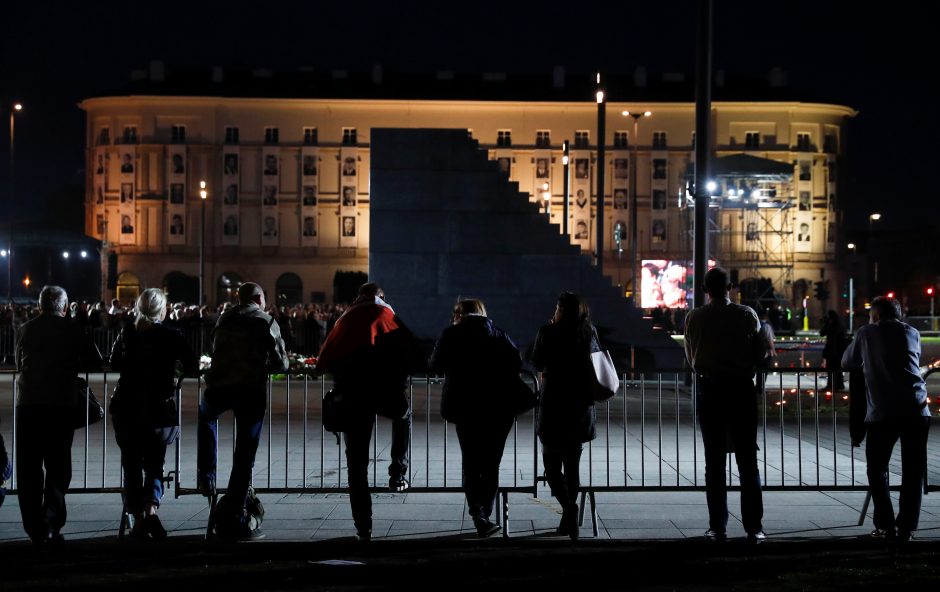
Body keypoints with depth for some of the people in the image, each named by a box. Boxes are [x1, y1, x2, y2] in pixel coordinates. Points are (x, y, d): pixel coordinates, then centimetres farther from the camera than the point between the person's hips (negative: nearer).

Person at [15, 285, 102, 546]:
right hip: (61, 404, -2)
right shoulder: (72, 330, 2)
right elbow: (95, 361, 8)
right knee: (57, 468, 7)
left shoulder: (25, 329, 8)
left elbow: (18, 365, 18)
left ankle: (34, 529, 6)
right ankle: (51, 527, -2)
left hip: (27, 404, 2)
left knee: (28, 469, 8)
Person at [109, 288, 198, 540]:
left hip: (126, 407, 2)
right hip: (159, 407, -1)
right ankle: (151, 510, -15)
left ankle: (138, 521, 6)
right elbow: (193, 367, -6)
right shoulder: (171, 336, -6)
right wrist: (171, 371, 15)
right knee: (154, 464, 9)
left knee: (131, 464, 9)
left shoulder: (126, 333, 2)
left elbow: (115, 363, 17)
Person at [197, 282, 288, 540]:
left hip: (218, 386, 3)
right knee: (244, 454, 3)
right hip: (251, 390, -3)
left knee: (206, 416, 37)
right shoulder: (266, 321, 7)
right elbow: (281, 364, 6)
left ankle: (206, 475, 28)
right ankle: (235, 520, 2)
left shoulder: (224, 319, 17)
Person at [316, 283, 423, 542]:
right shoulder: (384, 311, 12)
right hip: (381, 387, -2)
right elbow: (406, 344, 3)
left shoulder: (345, 318, 21)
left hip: (348, 392, 3)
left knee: (357, 463, 7)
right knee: (403, 416, 32)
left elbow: (323, 360, 17)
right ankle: (398, 474, 19)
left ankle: (363, 527, 5)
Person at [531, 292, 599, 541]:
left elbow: (537, 362, 1)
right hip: (582, 407, 4)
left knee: (552, 465, 3)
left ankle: (568, 505, -22)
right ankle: (568, 521, 17)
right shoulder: (589, 332, 2)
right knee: (572, 465, 14)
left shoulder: (548, 332, -9)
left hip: (554, 406, -4)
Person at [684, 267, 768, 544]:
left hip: (709, 389, 1)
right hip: (741, 389, 0)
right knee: (748, 461, 4)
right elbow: (761, 352, -2)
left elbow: (691, 358, 7)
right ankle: (753, 528, 1)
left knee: (714, 461, 7)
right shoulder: (746, 314, -5)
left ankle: (717, 528, 5)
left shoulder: (694, 318, -2)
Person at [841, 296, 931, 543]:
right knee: (913, 471, 8)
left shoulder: (866, 333, 11)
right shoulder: (912, 333, 16)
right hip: (916, 410, 2)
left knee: (876, 470, 11)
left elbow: (847, 363, 21)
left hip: (882, 412, -2)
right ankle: (906, 527, 6)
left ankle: (886, 526, 5)